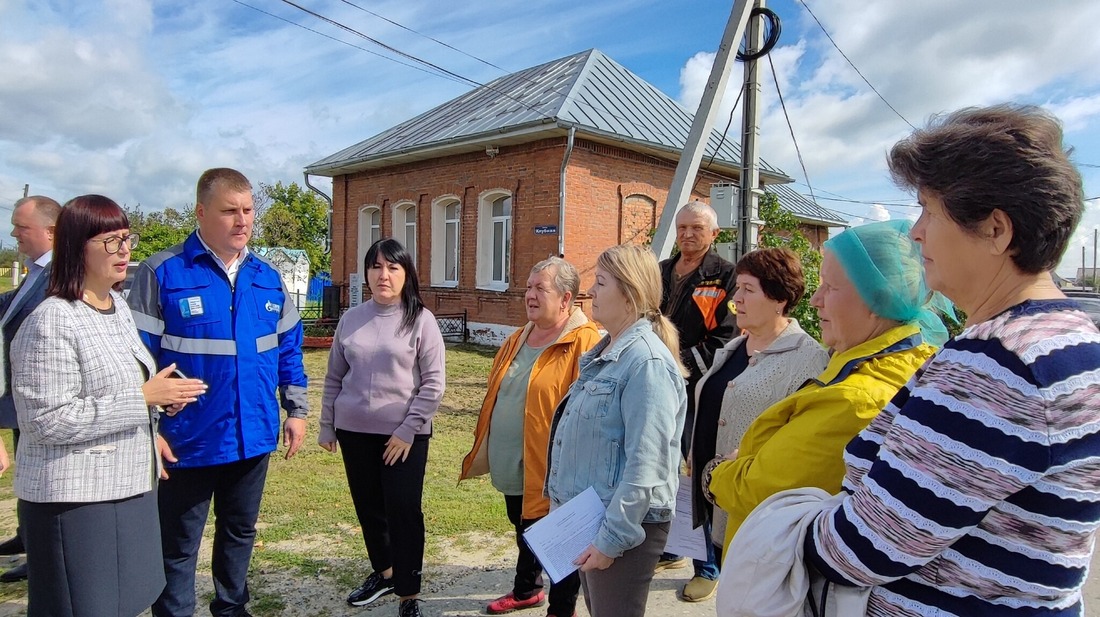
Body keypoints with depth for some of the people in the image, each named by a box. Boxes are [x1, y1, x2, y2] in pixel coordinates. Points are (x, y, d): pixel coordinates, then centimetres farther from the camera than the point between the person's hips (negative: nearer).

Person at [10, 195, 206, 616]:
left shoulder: (119, 308, 10)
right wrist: (143, 398, -20)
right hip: (75, 500, -8)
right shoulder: (51, 323, -17)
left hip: (130, 487, 8)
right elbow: (49, 421, -21)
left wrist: (161, 396, 3)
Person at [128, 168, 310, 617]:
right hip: (187, 442, -5)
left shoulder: (268, 278, 5)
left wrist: (296, 409, 8)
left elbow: (289, 349, 11)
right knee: (178, 547, 11)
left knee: (240, 533, 22)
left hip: (254, 438, 5)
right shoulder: (162, 273, -11)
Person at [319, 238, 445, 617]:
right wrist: (326, 426, 10)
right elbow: (334, 378, 11)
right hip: (354, 431, 4)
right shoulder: (351, 319, 4)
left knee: (403, 511, -1)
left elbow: (433, 383, -9)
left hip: (404, 434, -4)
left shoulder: (420, 319, -7)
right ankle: (383, 572, 38)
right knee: (368, 508, 16)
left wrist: (408, 430, -13)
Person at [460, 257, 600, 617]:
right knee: (525, 533, 26)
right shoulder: (519, 339, 10)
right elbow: (496, 393, 19)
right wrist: (485, 441, 19)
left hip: (552, 472, -8)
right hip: (512, 469, 8)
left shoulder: (584, 343, -18)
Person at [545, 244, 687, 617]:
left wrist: (612, 538, -22)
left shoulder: (647, 361, -21)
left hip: (623, 527, -9)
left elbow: (646, 466, -25)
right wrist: (564, 504, 19)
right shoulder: (604, 353, 9)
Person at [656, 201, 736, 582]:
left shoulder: (724, 277, -5)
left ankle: (709, 566, 19)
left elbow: (725, 340, -13)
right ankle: (669, 550, 34)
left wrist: (682, 363, -17)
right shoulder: (660, 273, 13)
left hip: (700, 393, -6)